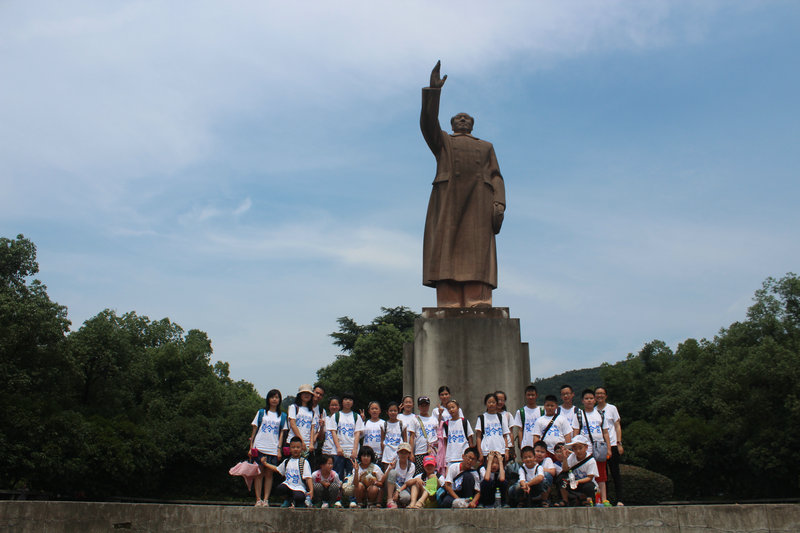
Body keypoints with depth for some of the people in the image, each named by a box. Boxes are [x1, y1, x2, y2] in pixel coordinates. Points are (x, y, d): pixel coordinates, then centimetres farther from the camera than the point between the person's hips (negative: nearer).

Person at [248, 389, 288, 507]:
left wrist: (279, 449, -1)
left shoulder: (282, 416, 13)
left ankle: (266, 500, 3)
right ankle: (258, 499, 1)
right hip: (259, 447, -1)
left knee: (269, 474, 0)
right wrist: (251, 447, 4)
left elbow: (282, 433, 10)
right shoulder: (261, 413, 11)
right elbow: (254, 430, 10)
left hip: (273, 449, 1)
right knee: (259, 473, -3)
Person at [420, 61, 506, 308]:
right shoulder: (442, 141, 27)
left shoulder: (486, 146, 30)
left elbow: (496, 178, 16)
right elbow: (427, 122, 6)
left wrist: (499, 204, -2)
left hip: (478, 203, 1)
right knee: (447, 253, -14)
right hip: (448, 200, -1)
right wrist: (433, 89, -3)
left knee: (477, 257, -13)